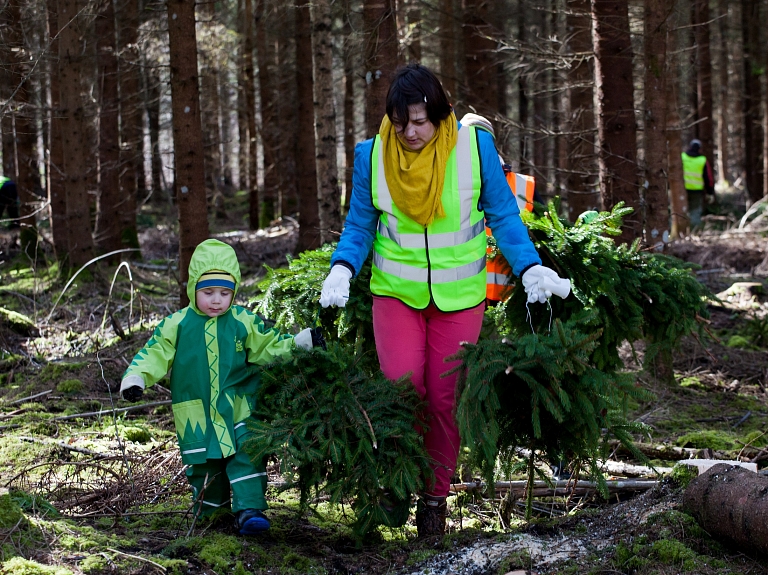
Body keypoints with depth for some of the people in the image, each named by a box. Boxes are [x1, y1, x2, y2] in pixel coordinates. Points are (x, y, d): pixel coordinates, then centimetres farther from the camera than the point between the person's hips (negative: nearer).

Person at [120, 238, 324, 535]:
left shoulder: (244, 322, 1)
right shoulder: (177, 325, -2)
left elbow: (270, 345, 9)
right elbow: (154, 353, -2)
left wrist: (299, 342, -4)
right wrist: (135, 377, -17)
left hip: (238, 409, 0)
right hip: (197, 415, 0)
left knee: (246, 455, -12)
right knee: (203, 466, 8)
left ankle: (250, 509, -13)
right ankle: (209, 515, 24)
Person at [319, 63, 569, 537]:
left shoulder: (475, 146, -9)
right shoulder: (372, 155, -7)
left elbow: (503, 215, 0)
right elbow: (359, 226, 2)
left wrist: (531, 268, -13)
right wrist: (342, 268, -17)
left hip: (459, 296, 0)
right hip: (396, 292, 0)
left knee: (445, 399, 3)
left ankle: (436, 497, 19)